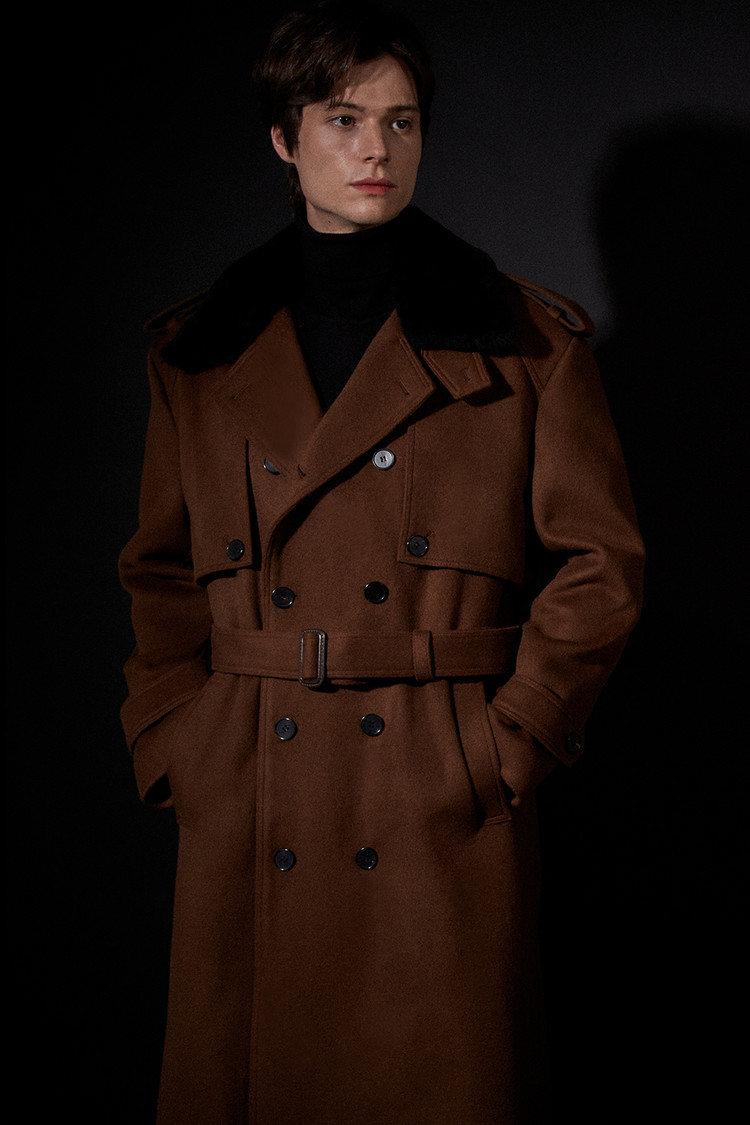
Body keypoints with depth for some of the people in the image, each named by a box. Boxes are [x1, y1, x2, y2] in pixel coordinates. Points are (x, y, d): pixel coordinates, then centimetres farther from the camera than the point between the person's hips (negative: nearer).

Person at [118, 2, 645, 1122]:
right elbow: (160, 574, 14)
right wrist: (175, 745, 3)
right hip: (247, 816, 2)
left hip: (444, 818, -2)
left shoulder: (527, 341, 2)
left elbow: (602, 560, 1)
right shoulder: (199, 350, 9)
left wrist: (509, 746, -5)